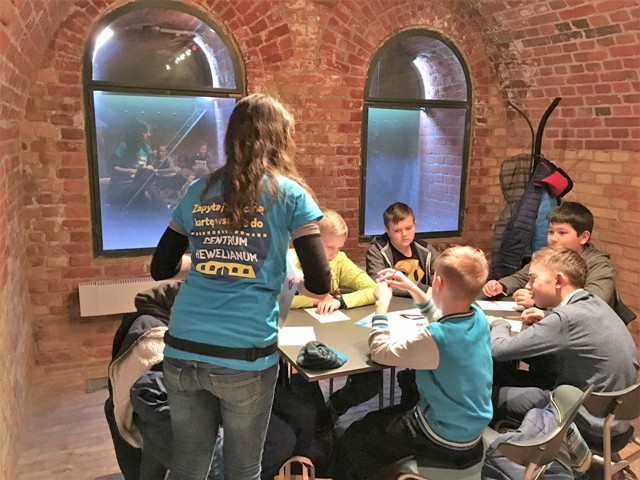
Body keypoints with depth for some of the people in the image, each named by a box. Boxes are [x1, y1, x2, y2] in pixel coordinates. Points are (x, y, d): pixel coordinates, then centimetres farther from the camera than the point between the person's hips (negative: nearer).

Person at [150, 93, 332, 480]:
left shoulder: (199, 191, 8)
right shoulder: (289, 193, -2)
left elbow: (161, 268, 15)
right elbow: (320, 285, -5)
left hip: (183, 351, 4)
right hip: (245, 355, -3)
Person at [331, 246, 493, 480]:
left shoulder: (434, 338, -34)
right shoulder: (479, 317, -10)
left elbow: (380, 351, -20)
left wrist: (382, 303, -9)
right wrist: (412, 288, 4)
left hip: (444, 441, -8)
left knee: (351, 441, 7)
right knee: (375, 420, 28)